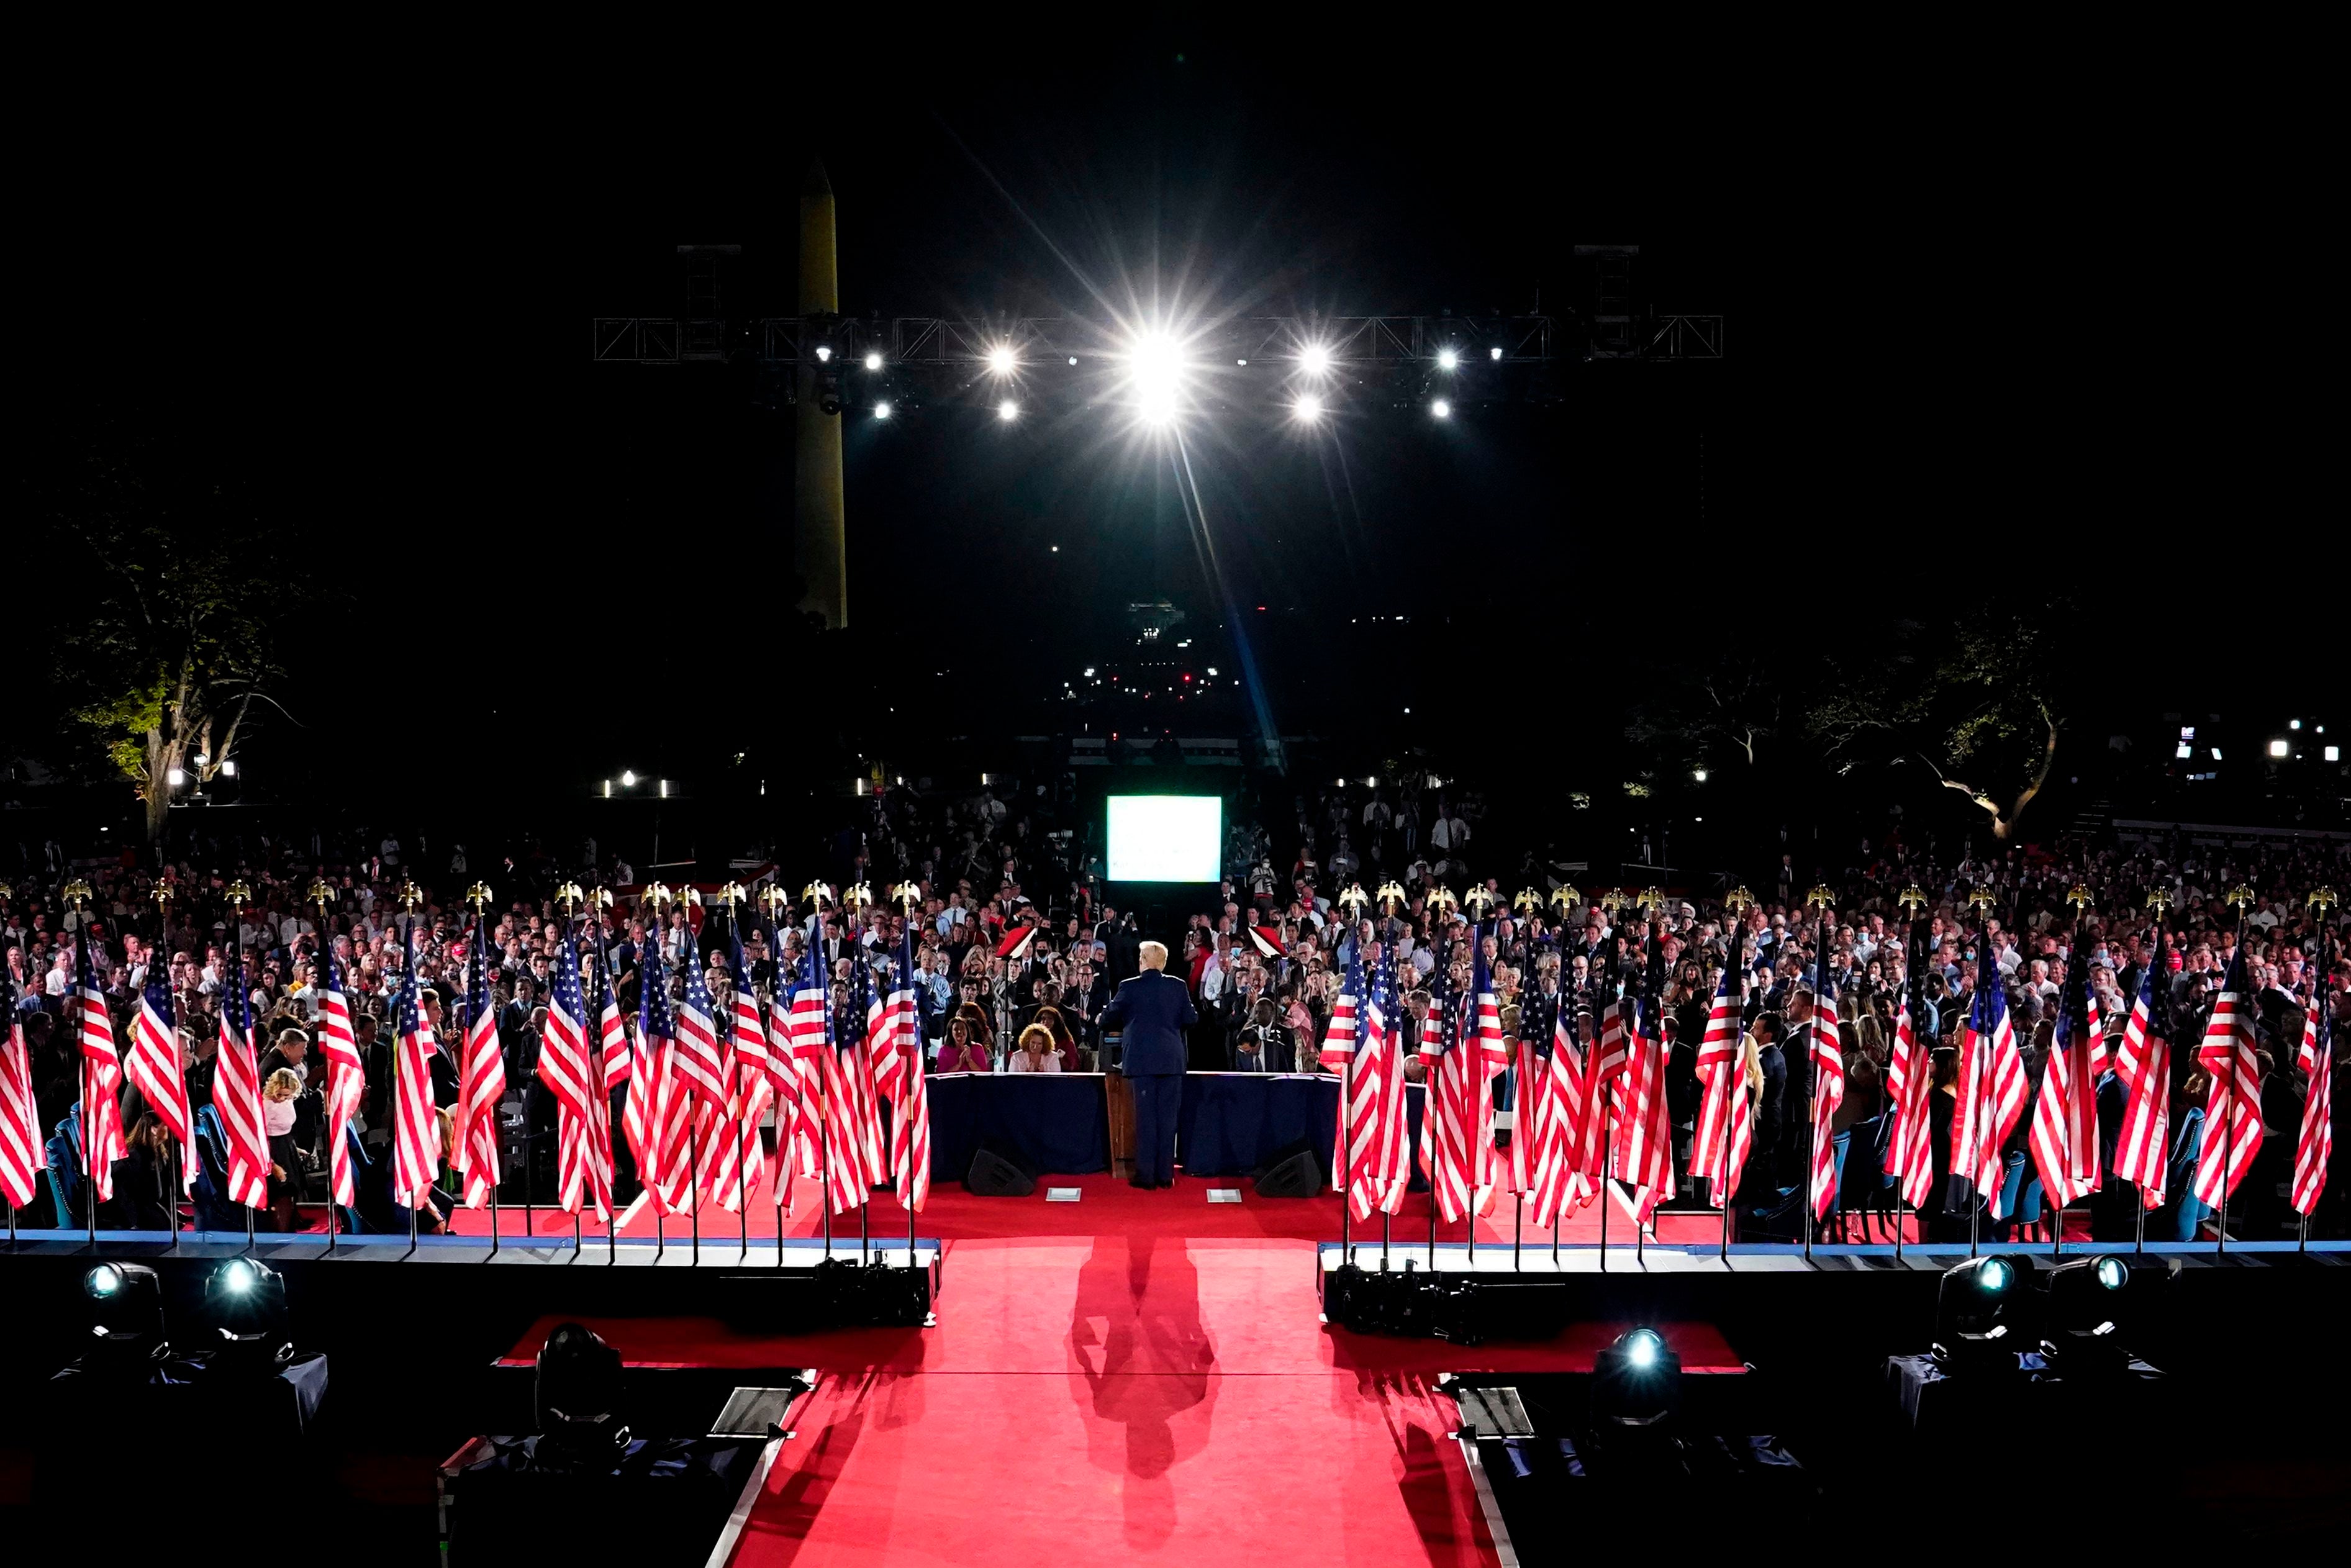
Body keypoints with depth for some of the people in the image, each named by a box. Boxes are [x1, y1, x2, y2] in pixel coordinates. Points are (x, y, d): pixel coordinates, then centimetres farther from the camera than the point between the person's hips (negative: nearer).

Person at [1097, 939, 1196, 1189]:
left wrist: (1102, 1017, 26)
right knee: (1167, 1116, 7)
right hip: (1171, 1060, 2)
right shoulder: (1179, 986, 2)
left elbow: (1108, 1018, 3)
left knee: (1145, 1116, 2)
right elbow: (1191, 1019, 5)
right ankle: (1165, 1173, 9)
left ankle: (1146, 1175, 2)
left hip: (1141, 1060, -2)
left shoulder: (1129, 987, -5)